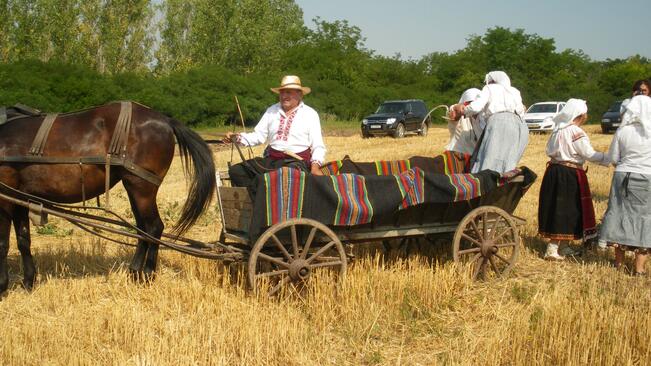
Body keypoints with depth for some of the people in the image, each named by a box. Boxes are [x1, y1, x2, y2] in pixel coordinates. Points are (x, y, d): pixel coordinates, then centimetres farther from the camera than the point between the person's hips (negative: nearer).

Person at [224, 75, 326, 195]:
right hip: (270, 160, 5)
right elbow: (258, 136, 12)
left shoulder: (310, 114, 4)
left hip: (296, 162, -5)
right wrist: (237, 137, -6)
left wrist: (315, 166, -21)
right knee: (235, 171, -12)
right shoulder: (272, 111, 16)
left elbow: (318, 146, -2)